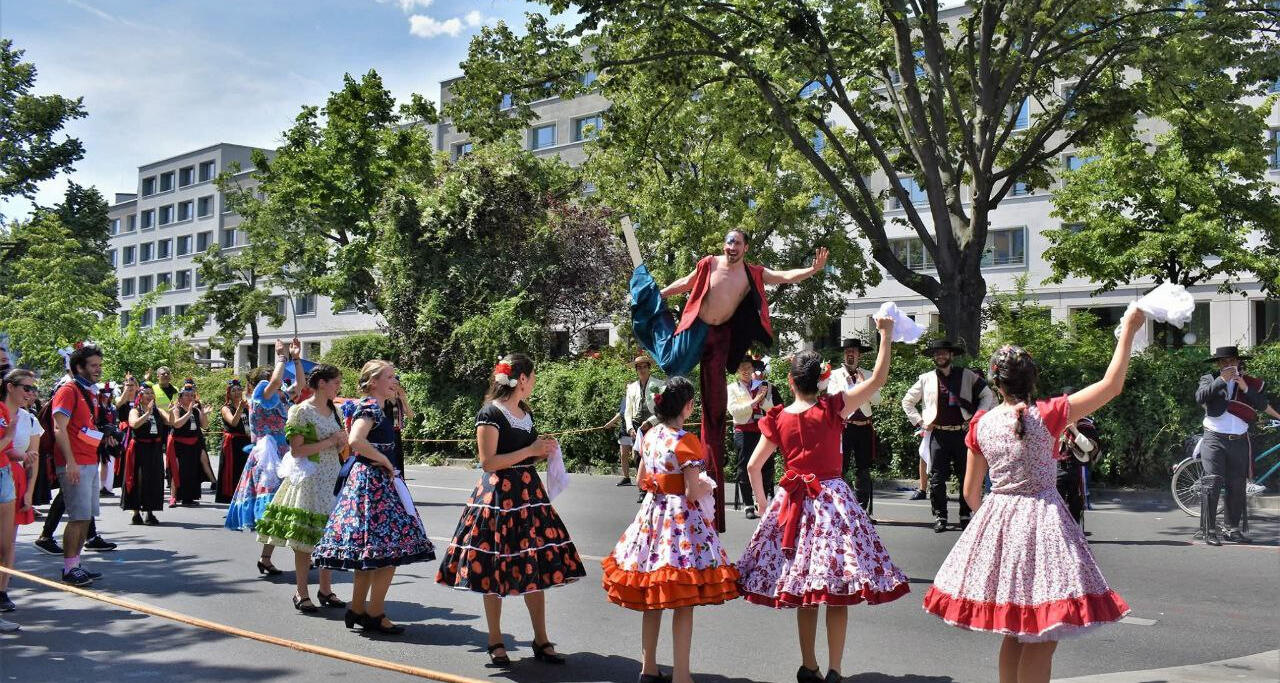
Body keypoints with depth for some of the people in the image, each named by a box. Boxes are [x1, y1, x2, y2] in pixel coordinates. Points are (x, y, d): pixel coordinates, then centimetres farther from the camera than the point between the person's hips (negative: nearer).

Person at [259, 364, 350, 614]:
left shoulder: (334, 410, 13)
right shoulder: (301, 411, -8)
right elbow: (296, 450, -14)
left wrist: (342, 442, 0)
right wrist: (329, 441, -15)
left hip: (332, 478, 7)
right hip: (310, 479, -6)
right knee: (305, 538, -3)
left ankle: (325, 589, 16)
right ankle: (301, 592, 7)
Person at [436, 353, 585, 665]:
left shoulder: (526, 413, 14)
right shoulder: (490, 413, -10)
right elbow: (488, 462, -16)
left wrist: (542, 452, 7)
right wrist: (530, 450, -15)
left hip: (529, 494, 7)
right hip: (498, 498, -7)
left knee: (536, 568, 6)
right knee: (494, 571, 1)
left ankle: (541, 641, 14)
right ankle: (495, 642, 15)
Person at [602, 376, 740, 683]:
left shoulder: (650, 436, 6)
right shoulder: (686, 442, -16)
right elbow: (693, 492, -18)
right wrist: (707, 487, 1)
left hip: (653, 514, 7)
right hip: (681, 517, -7)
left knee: (651, 600, 15)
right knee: (683, 604, 0)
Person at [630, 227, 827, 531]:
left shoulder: (754, 274, -1)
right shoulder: (709, 264, -5)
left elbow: (786, 277, -6)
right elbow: (685, 284, 7)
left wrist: (813, 269, -22)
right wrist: (656, 296, 12)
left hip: (721, 335, 2)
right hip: (696, 327, -2)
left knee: (715, 398, 4)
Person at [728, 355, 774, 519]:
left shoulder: (762, 386, 14)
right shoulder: (732, 388, 7)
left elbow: (771, 409, 7)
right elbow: (733, 410, -8)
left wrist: (762, 400, -12)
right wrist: (754, 402, -13)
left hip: (762, 430, 2)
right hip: (743, 431, -2)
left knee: (767, 465, 0)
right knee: (744, 468, -3)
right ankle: (749, 506, 2)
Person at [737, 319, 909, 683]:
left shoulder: (777, 419, 1)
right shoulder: (832, 407, -7)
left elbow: (753, 467, 4)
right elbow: (878, 379, -4)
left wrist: (763, 502, 19)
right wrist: (886, 333, 2)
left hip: (794, 503, 3)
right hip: (833, 499, -3)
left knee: (804, 589, 12)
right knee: (837, 591, 2)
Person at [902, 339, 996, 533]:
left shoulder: (967, 376, 6)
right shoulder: (926, 379, 8)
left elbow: (988, 395, 10)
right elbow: (907, 401, 17)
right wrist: (920, 422, 6)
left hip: (962, 433, 0)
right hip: (938, 434, 0)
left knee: (967, 476, 4)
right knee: (937, 478, -2)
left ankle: (965, 516, 15)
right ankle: (939, 517, 7)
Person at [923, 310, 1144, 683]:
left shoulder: (981, 424, 1)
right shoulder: (1047, 415, -11)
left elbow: (970, 492, 7)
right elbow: (1111, 385, -8)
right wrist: (1128, 330, -1)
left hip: (996, 522, 5)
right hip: (1040, 519, -5)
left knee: (1015, 632, 17)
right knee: (1042, 636, 1)